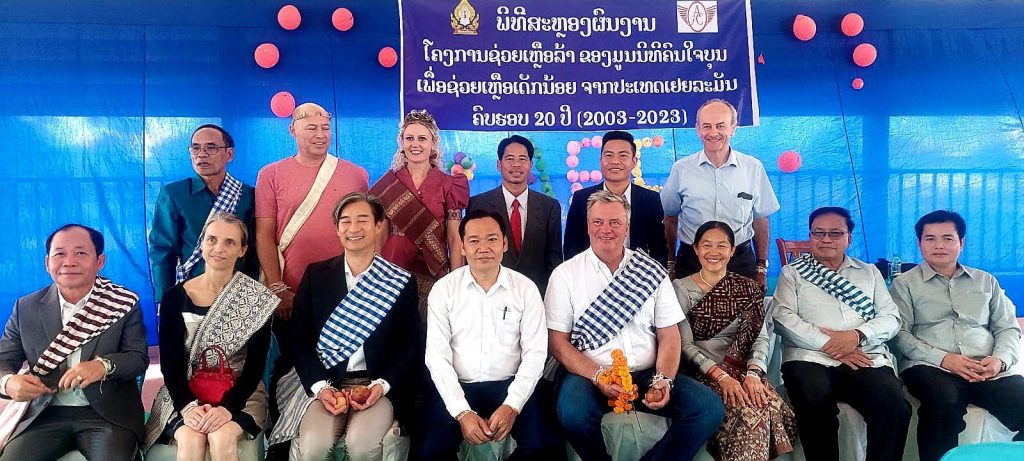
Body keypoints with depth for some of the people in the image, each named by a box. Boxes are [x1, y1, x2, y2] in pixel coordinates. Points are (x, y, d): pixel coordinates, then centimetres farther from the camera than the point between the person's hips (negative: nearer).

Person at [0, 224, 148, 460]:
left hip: (108, 414, -2)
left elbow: (138, 358, -3)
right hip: (42, 414, 3)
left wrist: (104, 365, -25)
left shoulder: (124, 304, 0)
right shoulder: (26, 308, 8)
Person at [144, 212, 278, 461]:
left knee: (222, 437, -30)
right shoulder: (174, 297, 0)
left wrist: (228, 407, -21)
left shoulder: (258, 298, -3)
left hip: (239, 394, -1)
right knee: (191, 440, -28)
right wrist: (188, 405, -20)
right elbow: (169, 362, -3)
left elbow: (256, 365, -6)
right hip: (184, 395, 1)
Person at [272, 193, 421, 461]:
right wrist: (321, 387, -11)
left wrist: (381, 385, -14)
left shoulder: (401, 282, 2)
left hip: (378, 383, -1)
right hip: (324, 382, 1)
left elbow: (411, 346, 1)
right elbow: (301, 340, 4)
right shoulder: (316, 275, 6)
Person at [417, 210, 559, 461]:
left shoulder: (526, 288, 0)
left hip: (509, 385, 1)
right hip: (456, 386, 0)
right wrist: (462, 412, -17)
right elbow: (437, 355, -6)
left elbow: (535, 352, -1)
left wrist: (512, 405, -15)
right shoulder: (443, 289, -1)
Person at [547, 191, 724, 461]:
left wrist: (663, 380, -12)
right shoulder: (565, 275, 0)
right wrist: (598, 377, -17)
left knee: (710, 407, -17)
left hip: (647, 374, 3)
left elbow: (669, 335, 6)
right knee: (573, 412, -34)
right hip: (590, 375, -2)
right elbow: (558, 342, -3)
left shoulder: (652, 271, 7)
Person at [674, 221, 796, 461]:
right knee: (747, 410, -31)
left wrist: (754, 374, -15)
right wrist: (720, 376, -18)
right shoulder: (681, 288, 3)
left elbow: (761, 338, 4)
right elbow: (685, 345, -4)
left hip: (743, 369, 3)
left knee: (770, 405, -28)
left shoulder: (748, 289, 13)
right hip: (703, 374, -3)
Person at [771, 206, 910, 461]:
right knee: (815, 402, -35)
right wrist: (828, 344, -10)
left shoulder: (870, 272, 25)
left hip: (867, 357, 2)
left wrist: (858, 336, -8)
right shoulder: (792, 272, 17)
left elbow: (891, 318, 13)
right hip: (810, 357, -2)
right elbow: (783, 317, 1)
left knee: (893, 402, -31)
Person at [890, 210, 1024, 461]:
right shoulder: (904, 284, 12)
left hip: (988, 369, 4)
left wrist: (1000, 359, -3)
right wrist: (943, 359, -13)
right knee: (945, 402, -37)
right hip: (930, 366, -3)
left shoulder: (986, 281, 24)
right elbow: (900, 334, 1)